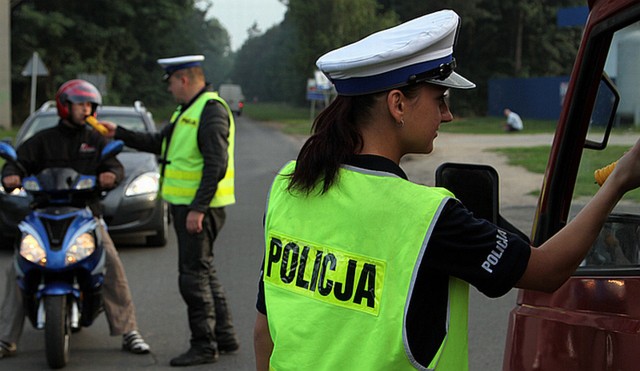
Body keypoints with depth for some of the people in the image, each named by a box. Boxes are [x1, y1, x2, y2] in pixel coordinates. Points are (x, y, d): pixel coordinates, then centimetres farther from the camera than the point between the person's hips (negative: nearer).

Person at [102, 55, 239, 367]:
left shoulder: (212, 109, -16)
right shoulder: (188, 111, 18)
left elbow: (216, 165, -22)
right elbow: (158, 143, 25)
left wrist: (198, 209, -24)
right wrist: (119, 133, 20)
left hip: (199, 208, -10)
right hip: (186, 205, 10)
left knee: (194, 275, -7)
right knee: (203, 272, 14)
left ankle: (204, 345, -1)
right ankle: (224, 336, 22)